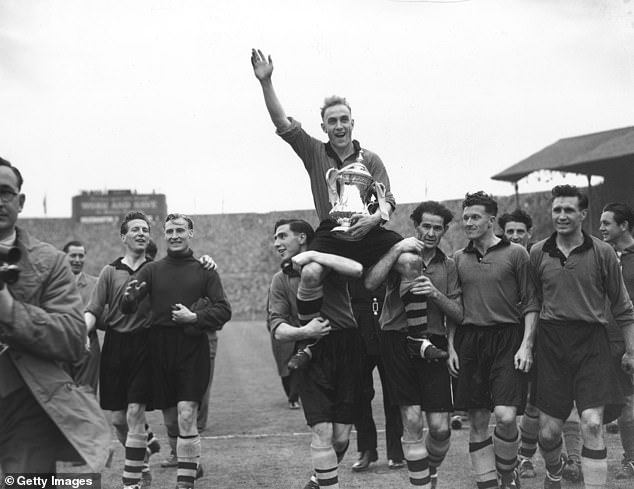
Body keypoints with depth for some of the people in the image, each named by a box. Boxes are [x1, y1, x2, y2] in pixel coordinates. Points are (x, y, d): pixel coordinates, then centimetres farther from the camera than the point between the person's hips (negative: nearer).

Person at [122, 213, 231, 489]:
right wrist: (129, 297, -24)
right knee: (169, 416, 10)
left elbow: (224, 310, 1)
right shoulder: (152, 270, 9)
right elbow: (128, 307, -2)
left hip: (193, 347, -2)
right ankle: (185, 460, 31)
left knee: (186, 415, -11)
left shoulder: (204, 271, 6)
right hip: (159, 349, 2)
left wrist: (194, 317, -12)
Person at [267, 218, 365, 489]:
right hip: (313, 355, 1)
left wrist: (312, 256, -13)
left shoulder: (328, 264, 6)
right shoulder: (281, 280, 11)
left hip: (347, 351, -1)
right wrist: (304, 331, -17)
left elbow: (357, 269, -17)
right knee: (322, 433, -13)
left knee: (341, 436, 3)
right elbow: (278, 329, 3)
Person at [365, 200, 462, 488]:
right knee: (412, 422, -6)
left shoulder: (448, 266, 15)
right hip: (398, 340, -2)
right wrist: (397, 250, -12)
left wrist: (435, 294, -8)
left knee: (440, 428, -2)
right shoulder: (399, 257, 7)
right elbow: (370, 282, -13)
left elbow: (458, 315, 9)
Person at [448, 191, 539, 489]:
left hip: (506, 340, -3)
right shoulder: (459, 258, 12)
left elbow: (530, 303, 1)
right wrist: (451, 346, 7)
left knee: (505, 416, -14)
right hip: (469, 340, 3)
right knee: (477, 421, 4)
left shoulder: (515, 253, 2)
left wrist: (526, 345, -8)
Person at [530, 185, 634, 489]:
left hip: (592, 342, -1)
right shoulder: (538, 253, 4)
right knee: (548, 431, 6)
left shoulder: (602, 253, -1)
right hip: (551, 342, 2)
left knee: (592, 424, -14)